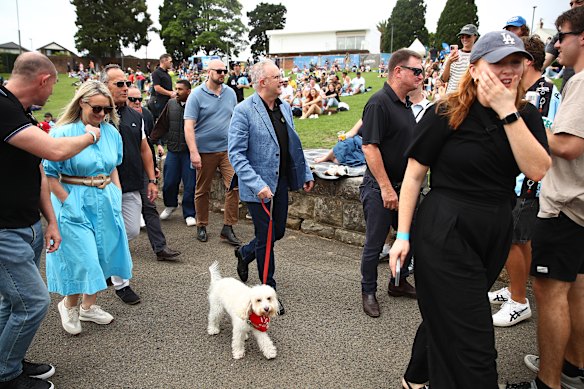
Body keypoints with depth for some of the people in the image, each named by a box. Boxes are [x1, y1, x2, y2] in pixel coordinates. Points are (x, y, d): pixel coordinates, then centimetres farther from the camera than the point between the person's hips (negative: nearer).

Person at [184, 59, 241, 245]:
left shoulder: (230, 93, 9)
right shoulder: (196, 95, -6)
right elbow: (189, 126, -11)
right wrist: (193, 153, -19)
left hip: (228, 149, 3)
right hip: (205, 151, -3)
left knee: (235, 186, -7)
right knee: (202, 191, 9)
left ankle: (228, 228, 4)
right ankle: (202, 227, 25)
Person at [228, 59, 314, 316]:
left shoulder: (284, 108, 7)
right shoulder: (244, 111, -15)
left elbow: (294, 145, 16)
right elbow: (236, 154, -18)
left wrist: (306, 174, 11)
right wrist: (258, 185, -26)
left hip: (281, 182, 7)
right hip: (258, 186, -7)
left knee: (278, 232, 17)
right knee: (266, 238, 5)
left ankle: (245, 254, 45)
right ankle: (269, 290, 23)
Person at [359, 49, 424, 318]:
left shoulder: (406, 104, 12)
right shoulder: (379, 103, -17)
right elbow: (370, 147, -23)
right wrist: (386, 188, -22)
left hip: (403, 185, 9)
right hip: (380, 188, -9)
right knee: (374, 244, 4)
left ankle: (399, 283, 36)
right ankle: (368, 292, 22)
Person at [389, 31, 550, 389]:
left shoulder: (526, 116, 2)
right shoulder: (446, 115, -11)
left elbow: (538, 170, -13)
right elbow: (414, 175, -8)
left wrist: (508, 112, -19)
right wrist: (403, 235, -10)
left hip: (495, 234, 6)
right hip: (445, 234, -5)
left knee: (444, 316, 24)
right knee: (472, 344, -3)